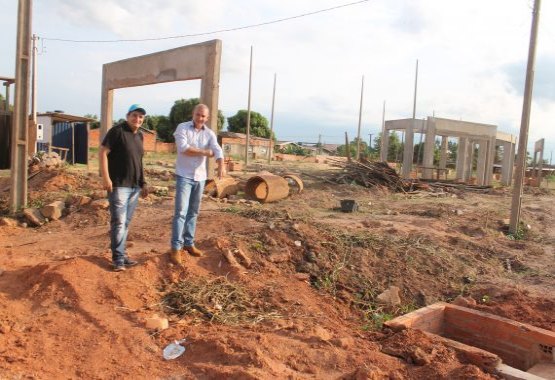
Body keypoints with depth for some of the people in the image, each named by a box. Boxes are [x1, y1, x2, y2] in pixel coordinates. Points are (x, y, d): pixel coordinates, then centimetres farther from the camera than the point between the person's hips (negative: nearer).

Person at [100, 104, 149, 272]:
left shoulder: (139, 135, 15)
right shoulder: (117, 131, -8)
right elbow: (103, 152, -12)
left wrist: (143, 183, 19)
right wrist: (106, 178, -19)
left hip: (134, 186, 8)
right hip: (119, 185, -7)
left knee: (125, 222, 12)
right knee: (118, 222, -8)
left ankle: (121, 254, 20)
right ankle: (118, 258, -2)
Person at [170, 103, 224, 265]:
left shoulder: (210, 134, 5)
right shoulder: (182, 128, -4)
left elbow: (217, 150, -11)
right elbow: (183, 148, -18)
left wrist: (221, 166, -31)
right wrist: (205, 152, -11)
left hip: (200, 177, 5)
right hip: (184, 176, -4)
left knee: (193, 212, 12)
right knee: (181, 211, -9)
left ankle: (189, 243, 22)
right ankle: (176, 248, -4)